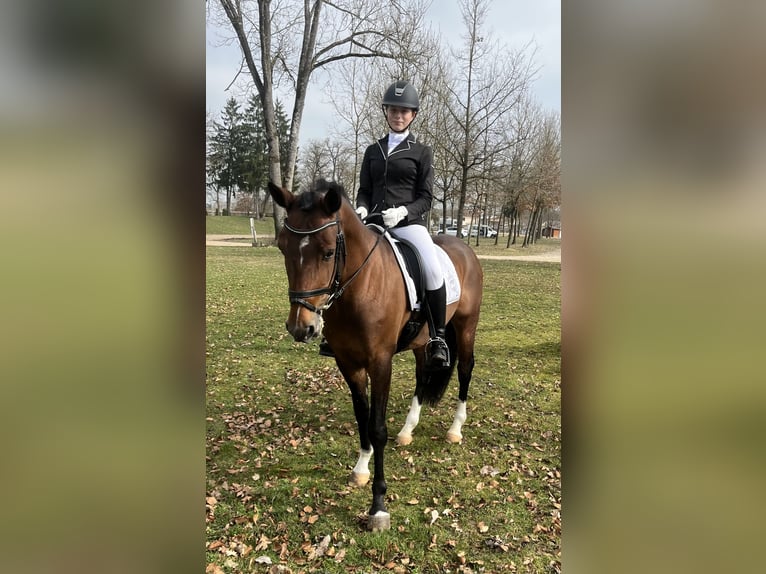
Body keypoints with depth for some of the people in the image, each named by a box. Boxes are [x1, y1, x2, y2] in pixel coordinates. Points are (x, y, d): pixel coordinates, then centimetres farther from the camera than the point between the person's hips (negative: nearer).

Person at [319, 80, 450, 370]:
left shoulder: (422, 152, 6)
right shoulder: (373, 151, 16)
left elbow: (425, 198, 1)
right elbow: (364, 190, 14)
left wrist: (402, 212, -19)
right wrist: (362, 209, -9)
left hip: (409, 223, -4)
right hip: (374, 222, 4)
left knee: (432, 269, -31)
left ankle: (438, 338, -16)